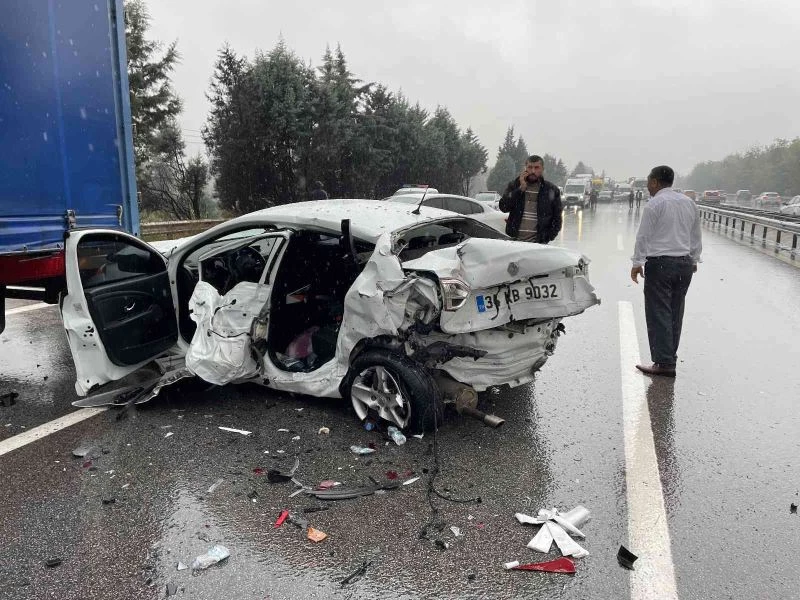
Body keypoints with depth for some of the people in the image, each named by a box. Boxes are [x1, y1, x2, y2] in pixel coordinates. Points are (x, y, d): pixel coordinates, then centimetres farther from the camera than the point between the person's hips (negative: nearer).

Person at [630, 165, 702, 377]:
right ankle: (670, 357, 20)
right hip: (685, 264, 7)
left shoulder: (654, 204, -9)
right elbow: (696, 236, 19)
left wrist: (637, 263, -4)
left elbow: (643, 236, -9)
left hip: (660, 264, -7)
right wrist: (693, 260, 27)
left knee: (659, 314, -4)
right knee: (675, 314, 13)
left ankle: (664, 363, -6)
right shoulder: (689, 203, 13)